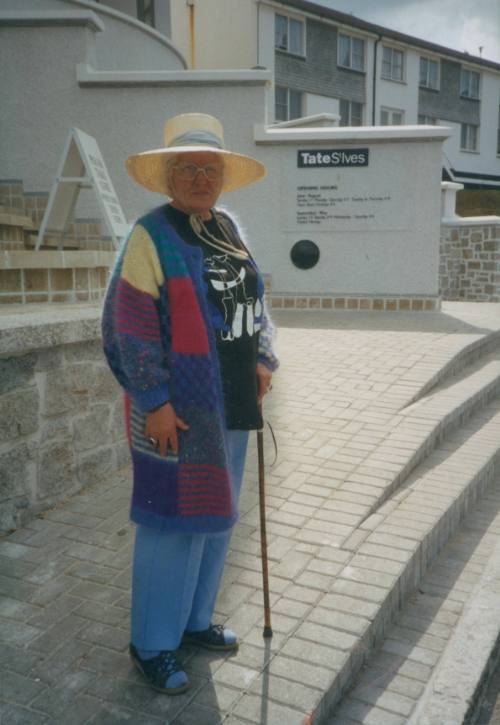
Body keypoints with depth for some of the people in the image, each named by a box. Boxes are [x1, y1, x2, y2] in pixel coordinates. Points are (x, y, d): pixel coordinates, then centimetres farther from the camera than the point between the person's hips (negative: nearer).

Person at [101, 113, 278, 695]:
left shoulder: (230, 230, 11)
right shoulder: (150, 236, -11)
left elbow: (255, 299, 18)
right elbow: (129, 325, -15)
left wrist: (264, 360, 6)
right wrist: (153, 401, -18)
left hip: (230, 402, 8)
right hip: (177, 406, -7)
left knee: (216, 515, 17)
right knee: (175, 520, 0)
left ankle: (193, 620, 37)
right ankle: (152, 645, 21)